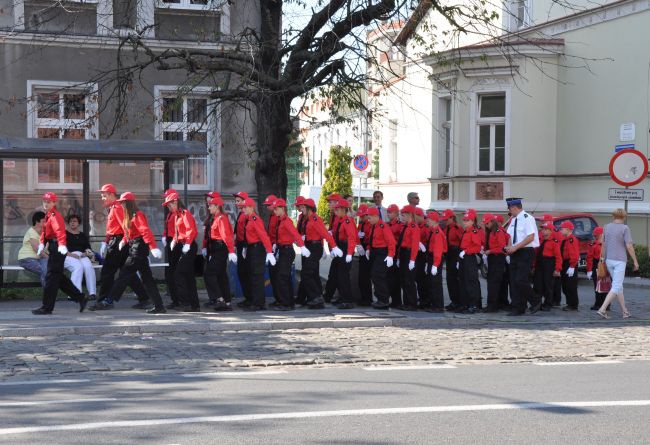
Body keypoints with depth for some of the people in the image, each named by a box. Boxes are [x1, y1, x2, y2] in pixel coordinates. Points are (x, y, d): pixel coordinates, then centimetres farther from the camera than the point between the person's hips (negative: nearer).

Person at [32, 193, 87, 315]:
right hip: (53, 248, 11)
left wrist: (61, 245, -42)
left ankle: (47, 308, -3)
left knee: (51, 277, -7)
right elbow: (44, 231, 23)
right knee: (59, 277, 14)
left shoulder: (55, 216, -14)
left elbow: (60, 231, -29)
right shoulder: (48, 216, 18)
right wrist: (42, 244, 11)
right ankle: (80, 298, 20)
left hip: (57, 249, -11)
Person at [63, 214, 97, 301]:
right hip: (68, 256, -3)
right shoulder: (64, 233, 15)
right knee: (78, 267, -36)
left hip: (82, 255, 3)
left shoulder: (82, 235, 26)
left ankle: (92, 293, -37)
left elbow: (88, 248, 16)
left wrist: (87, 252, -8)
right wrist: (70, 254, -14)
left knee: (89, 267, -32)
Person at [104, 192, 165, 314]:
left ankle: (109, 301, -2)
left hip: (139, 248, -10)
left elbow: (146, 231, -24)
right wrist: (124, 240, 0)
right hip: (134, 248, 10)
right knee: (147, 278, 8)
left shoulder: (137, 215, -13)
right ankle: (159, 306, 8)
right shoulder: (129, 216, 17)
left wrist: (153, 247, -33)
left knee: (124, 275, -6)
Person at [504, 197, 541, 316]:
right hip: (515, 253, 8)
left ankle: (535, 302, 8)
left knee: (521, 281, -13)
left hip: (526, 253, -8)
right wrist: (509, 247, 3)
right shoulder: (513, 220, 13)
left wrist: (515, 247, -20)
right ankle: (517, 308, 12)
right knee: (513, 282, 6)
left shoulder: (527, 218, -13)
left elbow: (530, 237, -19)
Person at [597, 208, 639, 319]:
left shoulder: (607, 227, 6)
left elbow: (603, 244, 11)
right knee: (616, 286, -5)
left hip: (609, 260, 6)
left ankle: (625, 311, 20)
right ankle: (602, 309, -17)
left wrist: (603, 258, 19)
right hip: (619, 260, -6)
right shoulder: (624, 228, -10)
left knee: (618, 285, 15)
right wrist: (635, 261, -5)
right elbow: (629, 246, -12)